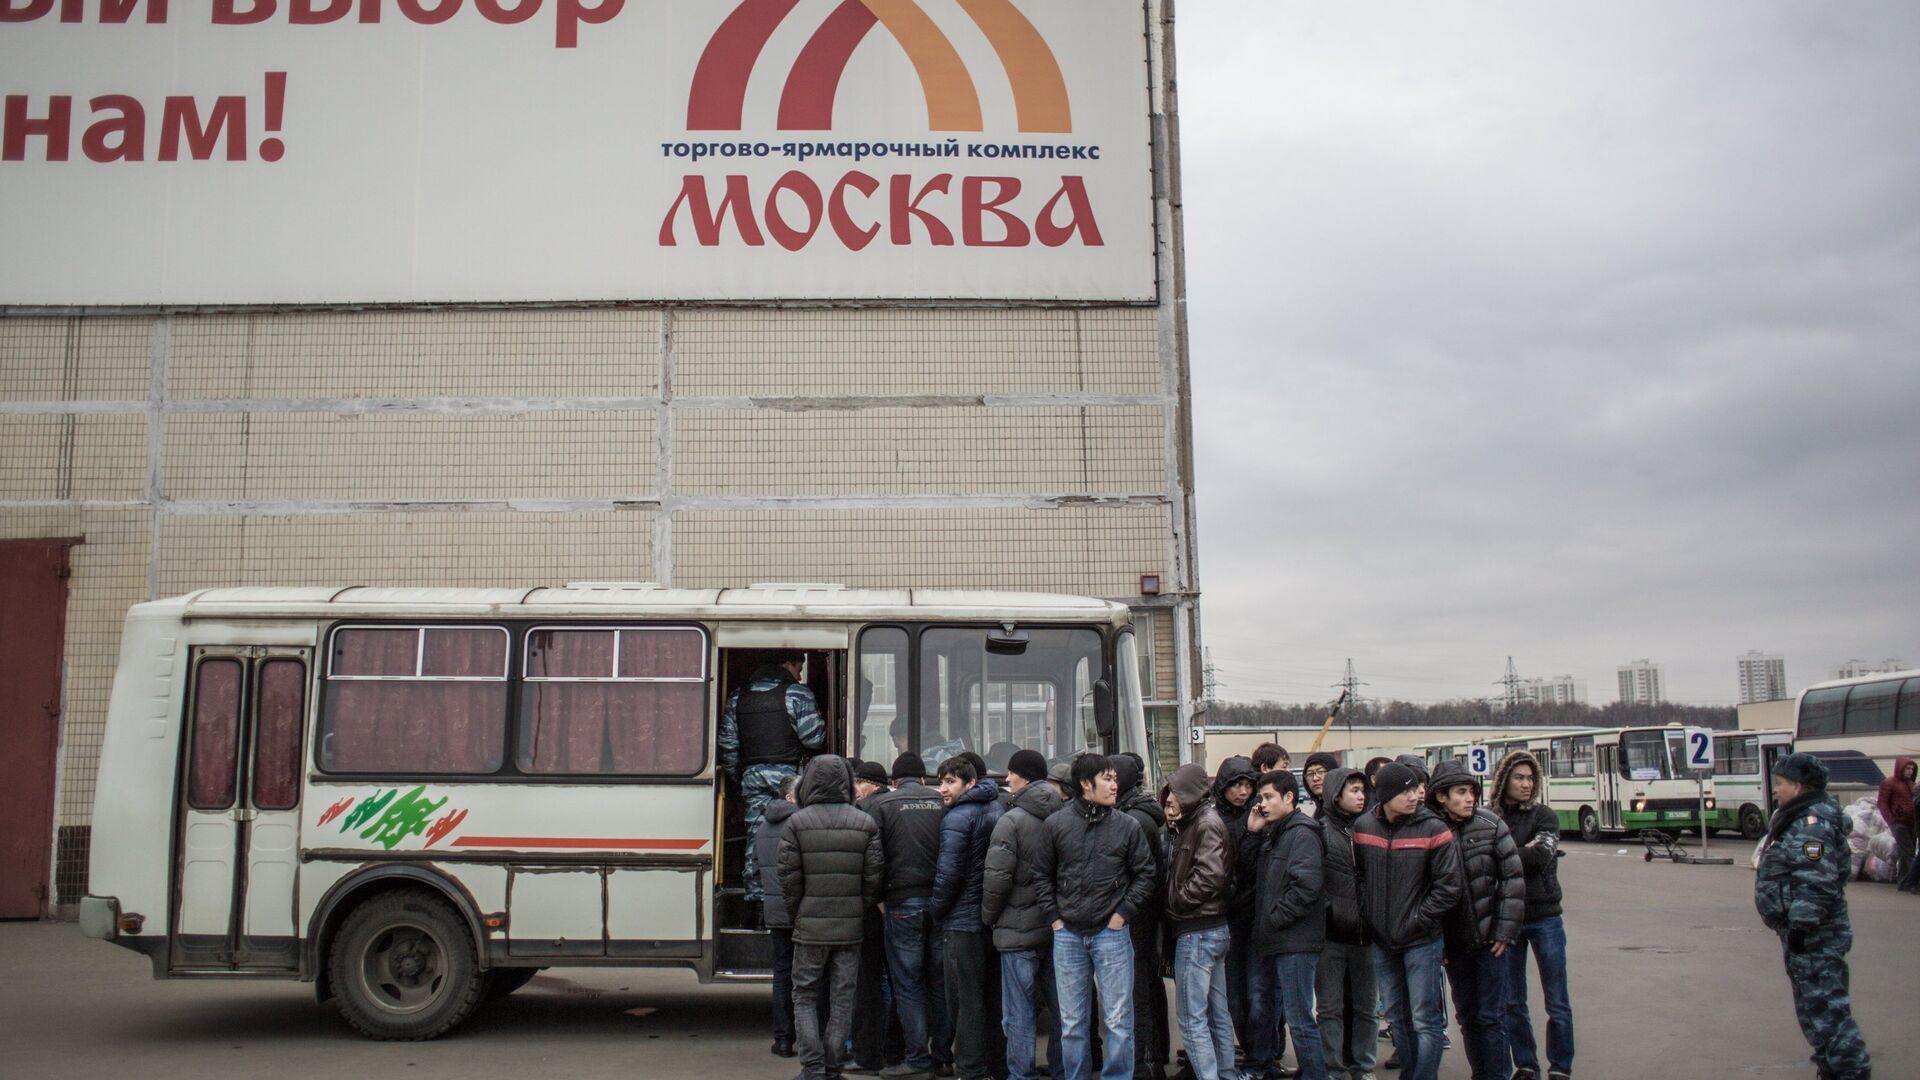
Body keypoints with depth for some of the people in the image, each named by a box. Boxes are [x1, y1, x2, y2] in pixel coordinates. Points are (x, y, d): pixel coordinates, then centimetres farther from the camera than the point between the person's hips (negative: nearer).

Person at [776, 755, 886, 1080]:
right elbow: (873, 878, -2)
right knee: (842, 998, 10)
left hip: (810, 928, -2)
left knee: (805, 996, 9)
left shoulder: (796, 823, -6)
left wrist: (797, 918, 5)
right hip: (851, 930, 2)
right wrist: (858, 912, 8)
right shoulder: (866, 823, 0)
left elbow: (789, 879, -7)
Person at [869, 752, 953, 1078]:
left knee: (907, 982, 3)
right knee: (939, 980, 12)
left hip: (903, 904, -3)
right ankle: (943, 1052, 17)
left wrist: (880, 898, 5)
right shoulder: (943, 802, 5)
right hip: (940, 901, 3)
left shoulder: (882, 805, -1)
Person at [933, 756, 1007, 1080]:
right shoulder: (996, 809, 10)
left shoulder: (957, 818, -15)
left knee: (966, 999, -2)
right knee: (993, 994, 15)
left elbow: (948, 873, -19)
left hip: (963, 920, -8)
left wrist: (937, 911, -5)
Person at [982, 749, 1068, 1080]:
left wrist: (988, 917, -1)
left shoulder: (1012, 820, -14)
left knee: (1020, 1014, 1)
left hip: (1020, 929, -6)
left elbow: (997, 879, -16)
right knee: (1060, 1007, 15)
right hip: (1057, 927, 6)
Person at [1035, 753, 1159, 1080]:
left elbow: (1145, 874, 4)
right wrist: (1054, 917, 1)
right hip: (1067, 935, 1)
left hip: (1111, 933, -1)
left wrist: (1123, 913, -3)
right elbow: (1041, 875, 7)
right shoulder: (1056, 824, 0)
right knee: (1072, 1023, 9)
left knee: (1118, 1020, 2)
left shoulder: (1127, 826, -1)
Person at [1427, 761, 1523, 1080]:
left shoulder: (1490, 824, -6)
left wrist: (1505, 931, -8)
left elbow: (1513, 878, -4)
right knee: (1466, 1015, 12)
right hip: (1454, 942, 2)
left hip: (1489, 937, -2)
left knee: (1491, 1015, 0)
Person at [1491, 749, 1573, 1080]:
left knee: (1557, 1003, 3)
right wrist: (1522, 854, -15)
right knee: (1511, 1001, 8)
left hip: (1545, 918, -1)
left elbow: (1541, 855, -17)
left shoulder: (1543, 815, -2)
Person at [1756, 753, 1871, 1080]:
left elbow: (1816, 882, -25)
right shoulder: (1800, 819, 15)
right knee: (1813, 1004, 17)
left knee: (1823, 1005, -8)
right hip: (1804, 933, 11)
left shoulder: (1812, 824, -18)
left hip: (1814, 937, -11)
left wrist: (1801, 926, -24)